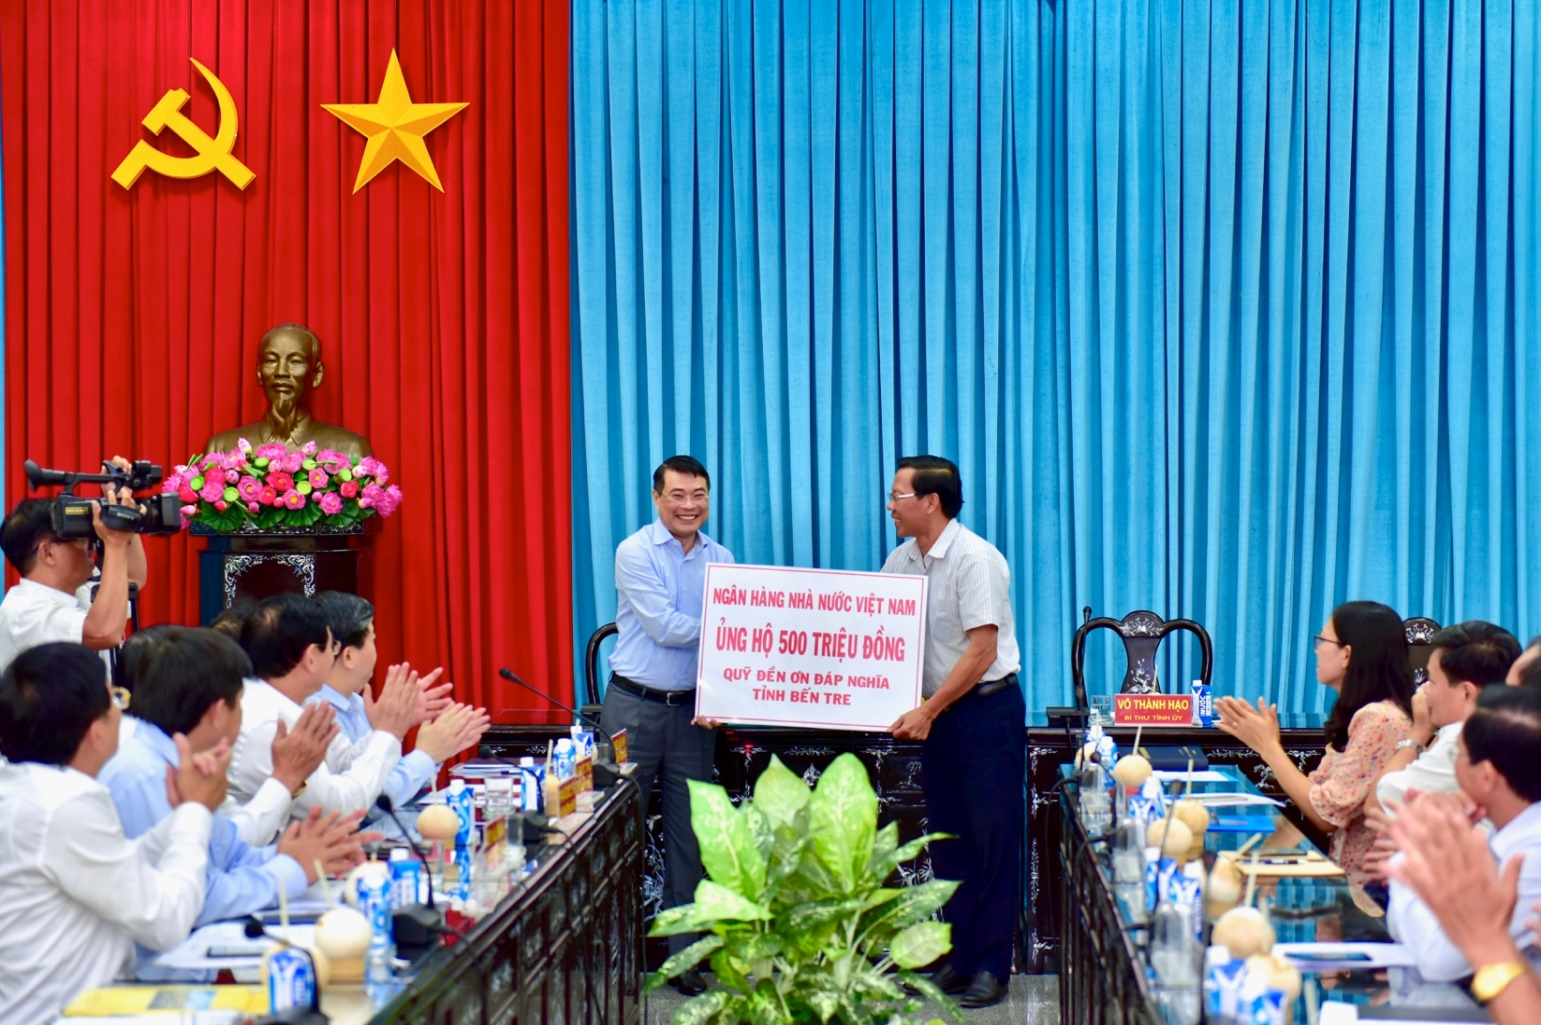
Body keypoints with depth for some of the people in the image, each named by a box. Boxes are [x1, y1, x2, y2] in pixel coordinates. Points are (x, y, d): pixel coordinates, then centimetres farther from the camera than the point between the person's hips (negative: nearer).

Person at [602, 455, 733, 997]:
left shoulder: (721, 559, 7)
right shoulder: (635, 553, -7)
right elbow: (665, 628, -16)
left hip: (693, 709, 4)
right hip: (634, 707, -4)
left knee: (689, 835, 7)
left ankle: (682, 952, 16)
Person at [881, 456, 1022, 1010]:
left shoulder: (975, 558, -16)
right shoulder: (901, 560, 5)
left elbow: (981, 650, -19)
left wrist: (927, 712, -19)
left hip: (986, 709, -7)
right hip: (937, 712, 7)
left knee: (992, 838, -2)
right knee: (946, 838, 11)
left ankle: (992, 965, 5)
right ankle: (959, 957, 20)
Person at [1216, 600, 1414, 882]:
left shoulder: (1378, 719, -18)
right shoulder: (1358, 714, 11)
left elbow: (1325, 815, -18)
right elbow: (1315, 793, 8)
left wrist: (1269, 747, -11)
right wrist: (1267, 745, 2)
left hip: (1369, 887, -8)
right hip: (1347, 877, 8)